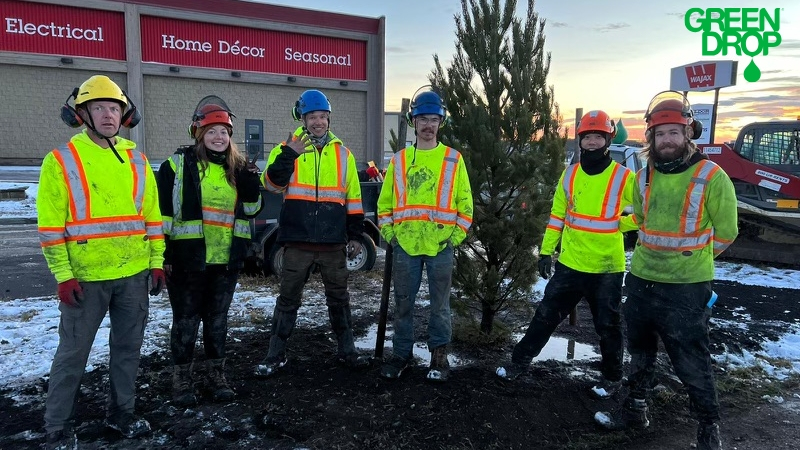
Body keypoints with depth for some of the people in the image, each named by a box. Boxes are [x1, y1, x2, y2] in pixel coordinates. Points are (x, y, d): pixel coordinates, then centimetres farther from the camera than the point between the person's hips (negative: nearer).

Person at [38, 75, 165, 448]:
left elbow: (152, 215, 10)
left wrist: (157, 261, 6)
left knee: (127, 347, 14)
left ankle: (121, 412, 31)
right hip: (85, 277, -4)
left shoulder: (137, 161, 8)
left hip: (134, 274, 4)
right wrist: (63, 274, -11)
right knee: (72, 354, 7)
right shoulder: (61, 161, -4)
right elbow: (50, 226, -7)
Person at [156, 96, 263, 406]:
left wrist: (251, 184, -9)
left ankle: (216, 374, 29)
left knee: (217, 318, 15)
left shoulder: (237, 167, 8)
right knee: (186, 320, 8)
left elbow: (252, 209, 10)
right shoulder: (178, 164, -4)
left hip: (227, 259, 4)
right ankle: (181, 378, 23)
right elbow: (163, 211, -5)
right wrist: (163, 253, -8)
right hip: (187, 257, -3)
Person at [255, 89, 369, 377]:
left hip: (334, 243, 2)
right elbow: (272, 184, -11)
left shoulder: (342, 153, 10)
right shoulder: (288, 148, 3)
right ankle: (276, 355, 20)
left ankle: (346, 351, 27)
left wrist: (355, 235, 8)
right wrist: (288, 155, -24)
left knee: (339, 298, 13)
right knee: (288, 298, 7)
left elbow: (353, 198, 12)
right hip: (298, 241, -2)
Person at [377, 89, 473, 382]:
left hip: (440, 246, -1)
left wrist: (455, 236, -3)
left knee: (440, 305, 7)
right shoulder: (399, 160, 8)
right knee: (403, 304, 9)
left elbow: (465, 204, 4)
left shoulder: (454, 159, 4)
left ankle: (439, 356, 21)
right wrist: (389, 234, 2)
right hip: (405, 245, 2)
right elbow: (385, 203, 11)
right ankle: (401, 353, 23)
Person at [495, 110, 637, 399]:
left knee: (607, 326, 12)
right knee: (546, 315, 10)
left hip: (606, 267, -3)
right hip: (570, 263, 3)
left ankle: (612, 377, 32)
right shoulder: (570, 174, 3)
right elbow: (557, 215, 7)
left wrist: (619, 225, -6)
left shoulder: (623, 177, -9)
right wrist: (546, 251, 4)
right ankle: (520, 362, 24)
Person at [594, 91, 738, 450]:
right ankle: (635, 408, 38)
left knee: (691, 362, 5)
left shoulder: (711, 177, -13)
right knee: (640, 351, 20)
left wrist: (691, 258, 5)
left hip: (686, 288, -5)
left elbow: (725, 232, -3)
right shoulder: (644, 177, 2)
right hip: (641, 280, 5)